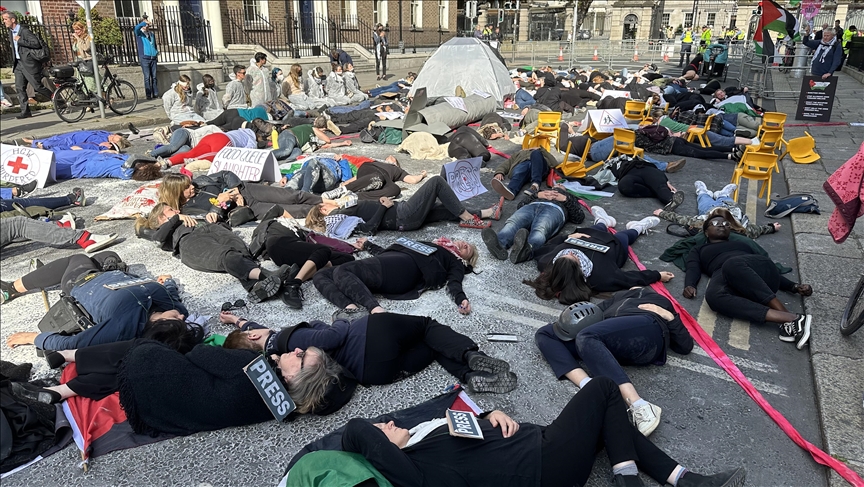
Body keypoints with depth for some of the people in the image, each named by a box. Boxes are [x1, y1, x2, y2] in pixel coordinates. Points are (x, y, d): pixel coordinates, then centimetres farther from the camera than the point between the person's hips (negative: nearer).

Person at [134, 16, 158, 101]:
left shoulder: (152, 34, 18)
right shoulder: (140, 33, 2)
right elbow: (136, 28, -21)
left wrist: (157, 53, 17)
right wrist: (144, 22, -22)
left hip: (153, 58, 5)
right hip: (144, 58, -4)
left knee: (154, 77, 5)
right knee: (147, 77, -6)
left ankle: (155, 94, 9)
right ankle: (148, 95, -5)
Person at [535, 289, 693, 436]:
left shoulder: (660, 301, 32)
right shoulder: (619, 296, 41)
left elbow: (685, 346, 20)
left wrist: (669, 317, 6)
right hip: (610, 345, 5)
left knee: (586, 338, -34)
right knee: (544, 335, -13)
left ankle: (641, 408, -44)